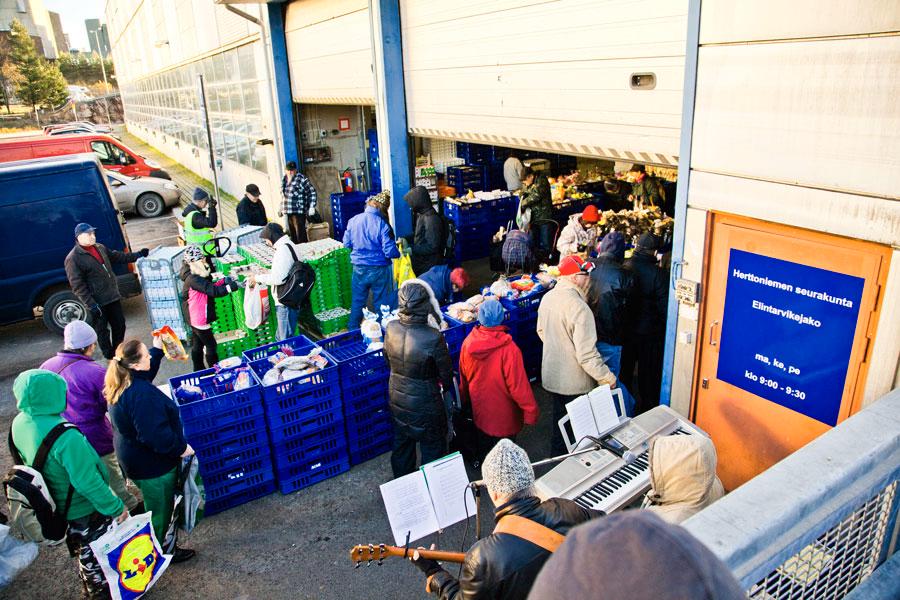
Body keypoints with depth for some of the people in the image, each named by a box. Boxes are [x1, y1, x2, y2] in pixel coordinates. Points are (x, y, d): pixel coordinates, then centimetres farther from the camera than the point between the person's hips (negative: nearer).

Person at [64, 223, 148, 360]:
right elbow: (78, 286, -17)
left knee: (120, 325, 17)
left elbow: (117, 256, 23)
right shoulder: (73, 259, -15)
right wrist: (91, 305, -21)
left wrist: (137, 255, 19)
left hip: (113, 296, 7)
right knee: (102, 331, 8)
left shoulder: (100, 247, 6)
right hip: (98, 302, -7)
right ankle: (110, 357, 22)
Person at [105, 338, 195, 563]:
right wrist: (180, 448, -21)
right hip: (152, 464, -10)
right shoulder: (141, 394, -35)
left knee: (157, 504, 30)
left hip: (133, 457, 10)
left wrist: (158, 349, 18)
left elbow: (147, 373, 19)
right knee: (160, 510, 13)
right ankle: (163, 551, 33)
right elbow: (154, 433, -35)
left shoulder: (121, 384, -4)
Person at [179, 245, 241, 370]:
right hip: (201, 320, -10)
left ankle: (199, 371, 31)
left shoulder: (195, 276, 6)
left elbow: (209, 288, 10)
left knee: (197, 345, 19)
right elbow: (213, 291, -33)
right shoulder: (193, 279, -26)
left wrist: (224, 281, -4)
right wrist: (233, 286, -32)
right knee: (211, 345, 3)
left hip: (196, 319, 10)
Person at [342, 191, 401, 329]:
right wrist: (398, 252, 1)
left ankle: (353, 329, 29)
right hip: (379, 270, -3)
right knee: (381, 303, 13)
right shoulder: (382, 224, -19)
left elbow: (346, 244, 5)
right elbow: (390, 252, -20)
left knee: (357, 301, 18)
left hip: (359, 269, 3)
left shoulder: (353, 221, -7)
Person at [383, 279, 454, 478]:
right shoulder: (433, 337, -30)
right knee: (432, 447, 18)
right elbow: (446, 373, -16)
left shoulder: (391, 328, -16)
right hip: (425, 405, -5)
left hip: (397, 400, 5)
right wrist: (445, 387, 7)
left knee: (402, 443, 26)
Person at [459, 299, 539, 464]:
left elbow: (463, 377, 3)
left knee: (483, 450, 27)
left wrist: (464, 399, 20)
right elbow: (518, 385, -24)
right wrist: (531, 411, -10)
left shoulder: (468, 342, -13)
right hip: (503, 418, -5)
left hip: (478, 412, 5)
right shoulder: (508, 349, -30)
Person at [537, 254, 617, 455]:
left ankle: (558, 452, 45)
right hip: (575, 383, -7)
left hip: (551, 376, 7)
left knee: (559, 416, 27)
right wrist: (606, 377, -17)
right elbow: (587, 354, -28)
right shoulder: (579, 307, -29)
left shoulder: (547, 298, -3)